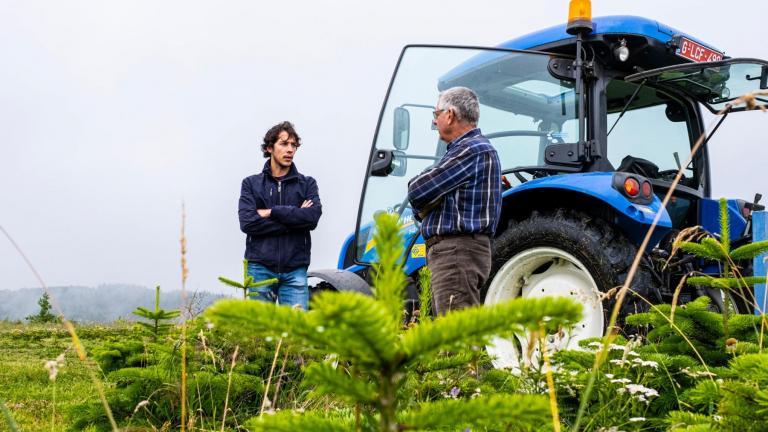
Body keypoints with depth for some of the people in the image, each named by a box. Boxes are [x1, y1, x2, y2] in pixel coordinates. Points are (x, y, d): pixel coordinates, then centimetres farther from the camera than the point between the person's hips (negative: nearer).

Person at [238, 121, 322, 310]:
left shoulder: (307, 184, 12)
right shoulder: (251, 184, 10)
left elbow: (313, 217, -7)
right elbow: (247, 222, -6)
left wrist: (272, 212, -7)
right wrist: (294, 218, -7)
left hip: (295, 270, 0)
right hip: (260, 268, 0)